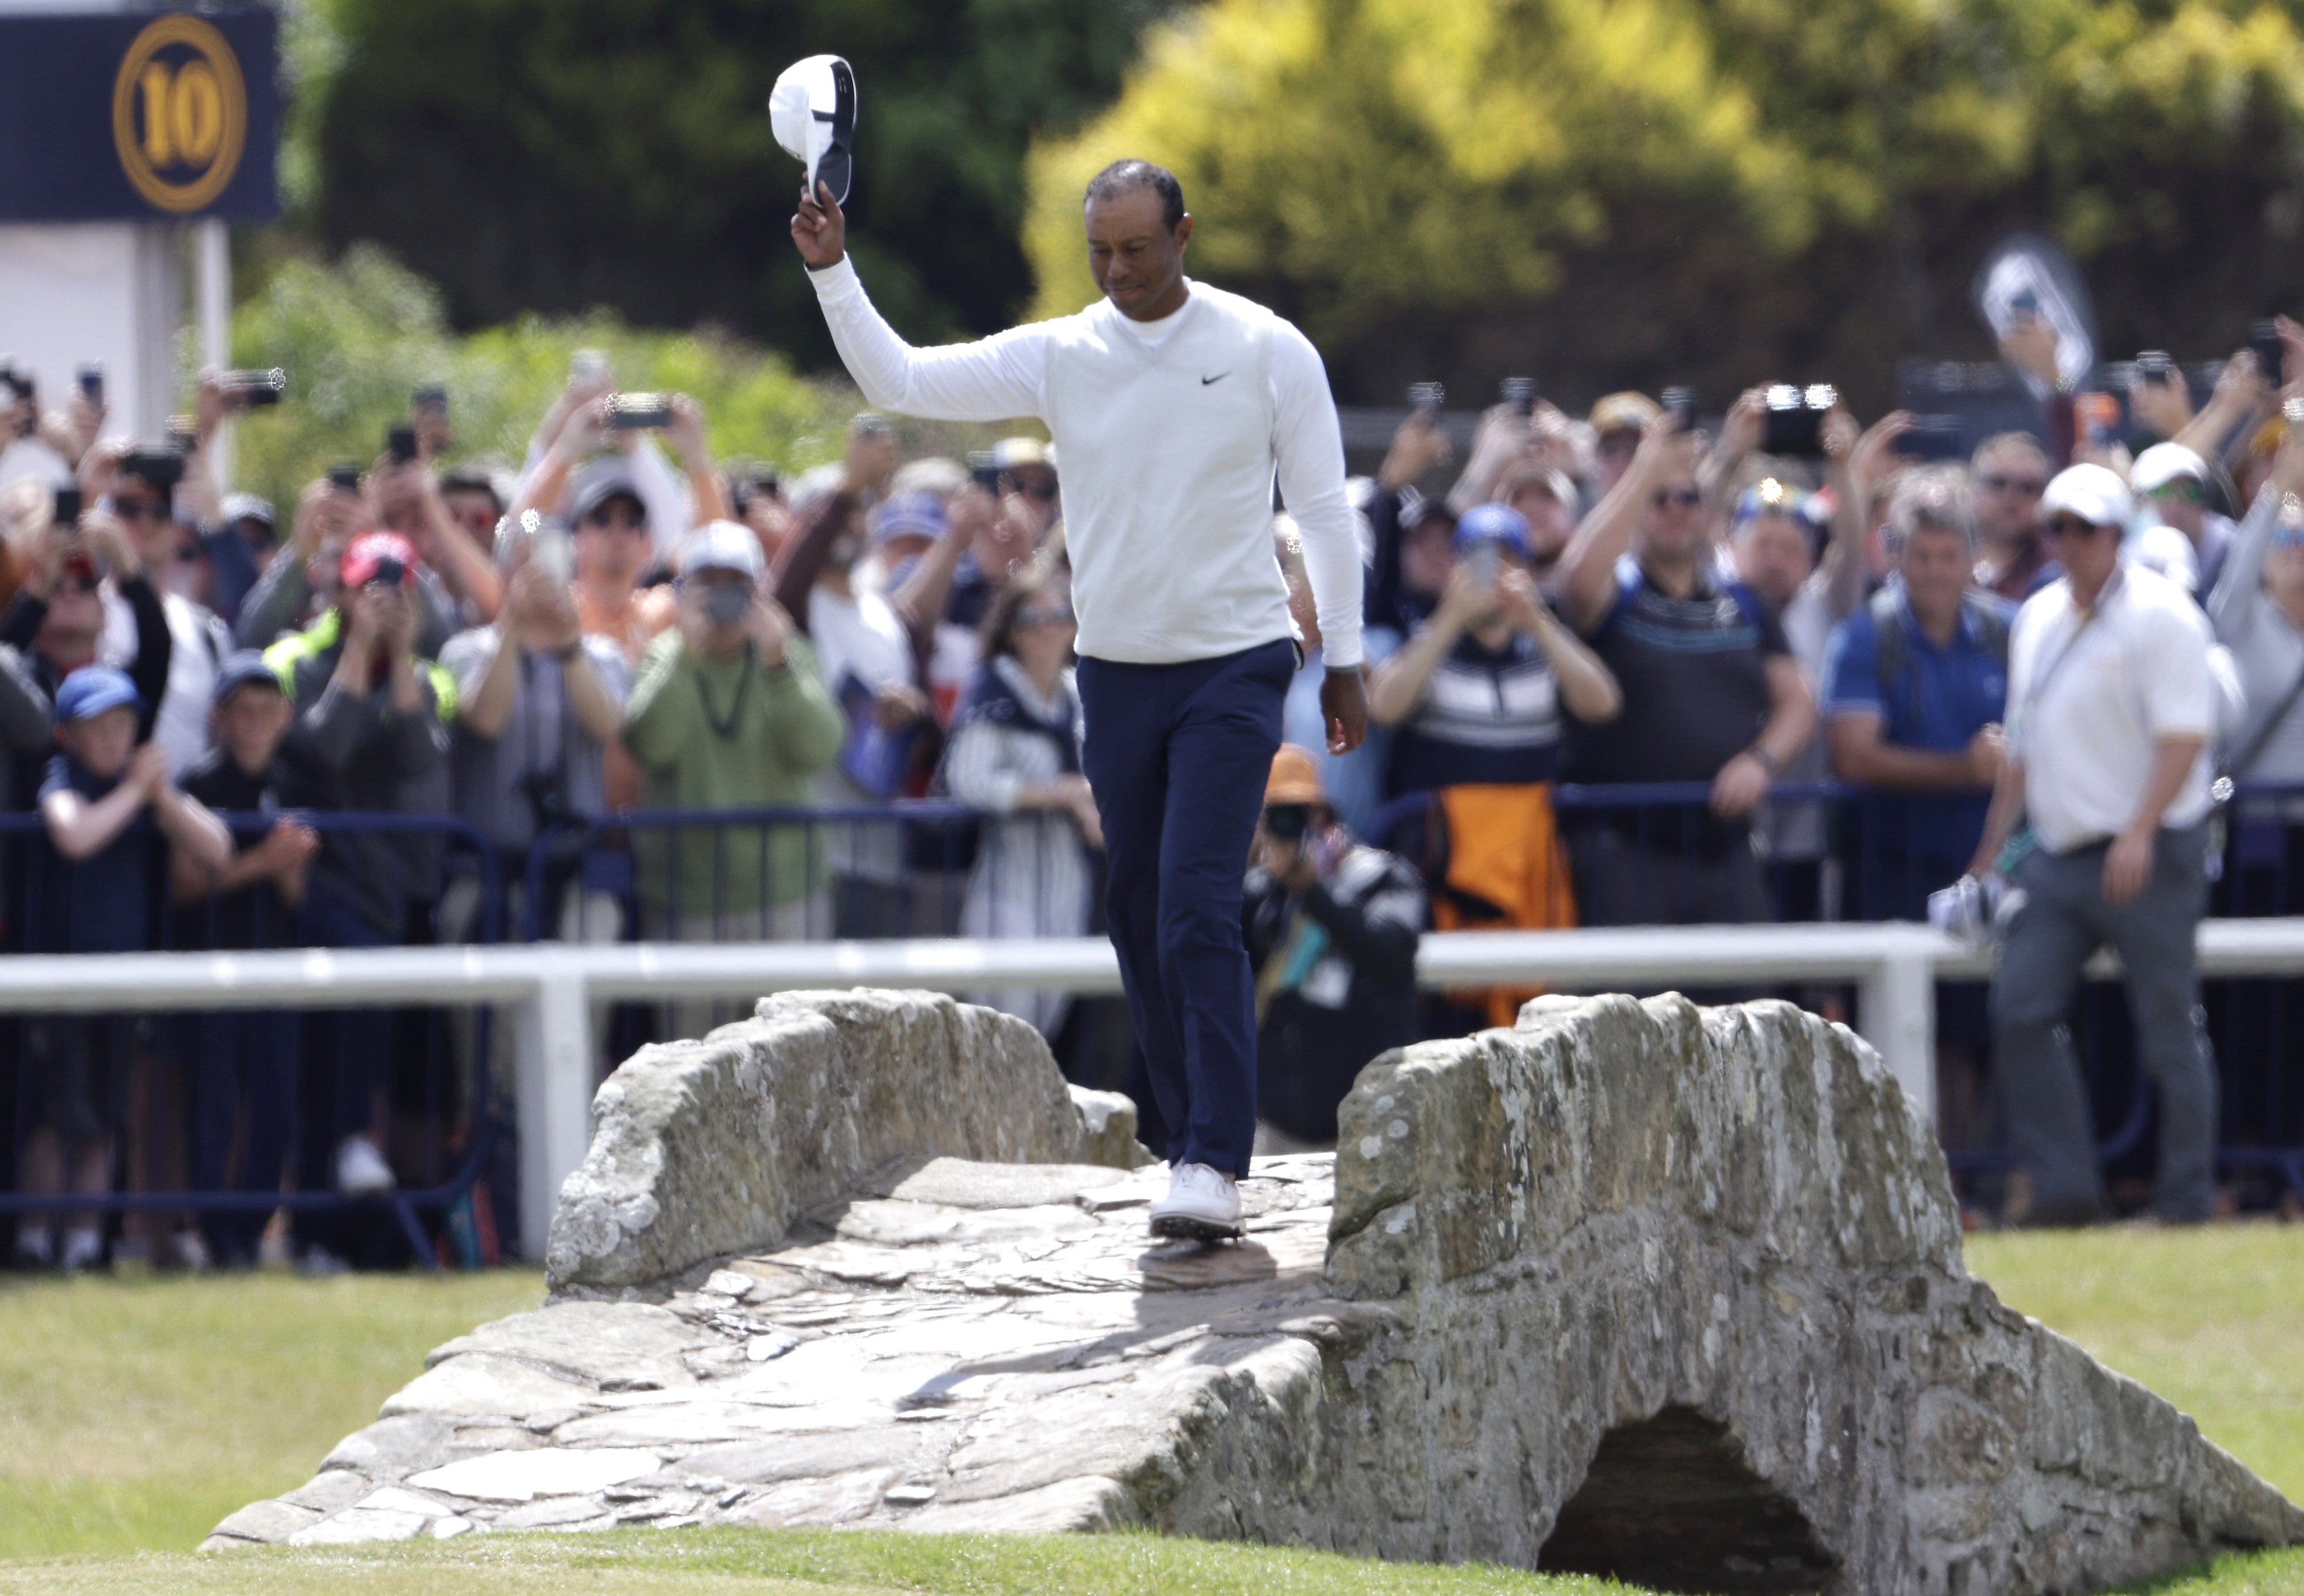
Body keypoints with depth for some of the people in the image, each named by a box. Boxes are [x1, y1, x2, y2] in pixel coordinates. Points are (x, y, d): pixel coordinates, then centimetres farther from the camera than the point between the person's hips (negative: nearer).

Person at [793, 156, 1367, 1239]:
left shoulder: (1268, 352, -5)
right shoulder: (1056, 358, 1)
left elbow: (1323, 507, 2)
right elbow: (898, 381, -3)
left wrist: (1345, 660, 3)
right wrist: (833, 274, -16)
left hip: (1232, 670, -4)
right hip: (1116, 671, 4)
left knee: (1197, 914, -15)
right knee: (1137, 918, 7)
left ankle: (1215, 1164, -17)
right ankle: (1191, 1139, 19)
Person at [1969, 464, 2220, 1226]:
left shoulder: (2160, 615, -9)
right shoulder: (2037, 618, 14)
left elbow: (2185, 737, -17)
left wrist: (2140, 834, -26)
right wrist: (1992, 850, 19)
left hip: (2149, 856, -7)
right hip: (2057, 851, 7)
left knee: (2169, 1030, -2)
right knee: (2020, 1011, -4)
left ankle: (2187, 1200, 4)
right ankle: (2064, 1185, 2)